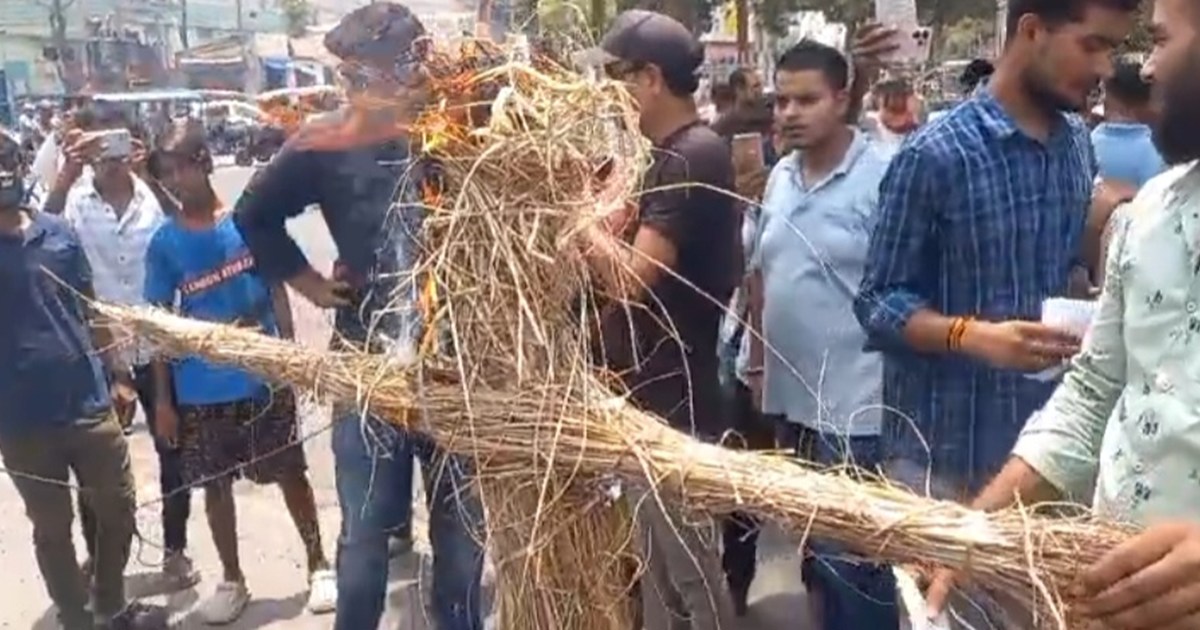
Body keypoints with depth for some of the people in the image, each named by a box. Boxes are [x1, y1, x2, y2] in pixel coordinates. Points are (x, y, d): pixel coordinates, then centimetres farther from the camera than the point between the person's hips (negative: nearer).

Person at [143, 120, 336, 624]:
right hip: (200, 390, 2)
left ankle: (318, 565, 28)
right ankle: (232, 579, 32)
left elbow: (277, 291, 2)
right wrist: (162, 398, 1)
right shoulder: (164, 243, -3)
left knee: (290, 473, 10)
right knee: (215, 485, 13)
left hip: (264, 378, -1)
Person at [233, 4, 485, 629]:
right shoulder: (323, 147, -5)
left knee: (463, 517, 15)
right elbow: (255, 216, 10)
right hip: (367, 357, 0)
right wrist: (310, 283, 5)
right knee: (366, 526, 10)